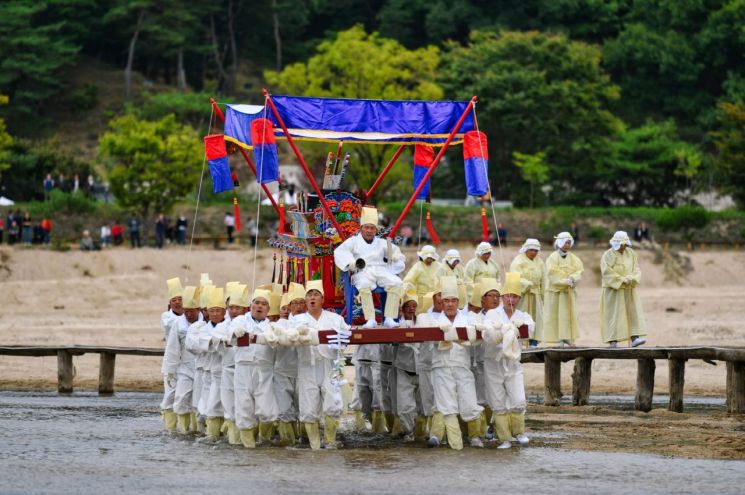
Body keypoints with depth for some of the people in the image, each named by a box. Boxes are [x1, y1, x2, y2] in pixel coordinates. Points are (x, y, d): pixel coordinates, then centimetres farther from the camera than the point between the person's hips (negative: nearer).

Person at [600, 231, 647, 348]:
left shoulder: (631, 253, 8)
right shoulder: (608, 255, -7)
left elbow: (636, 269, 7)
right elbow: (607, 272, -16)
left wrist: (632, 278, -14)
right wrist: (622, 279, -20)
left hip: (629, 289, 5)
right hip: (614, 290, -5)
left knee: (633, 312, -6)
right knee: (614, 315, -5)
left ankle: (634, 338, -12)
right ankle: (613, 341, -5)